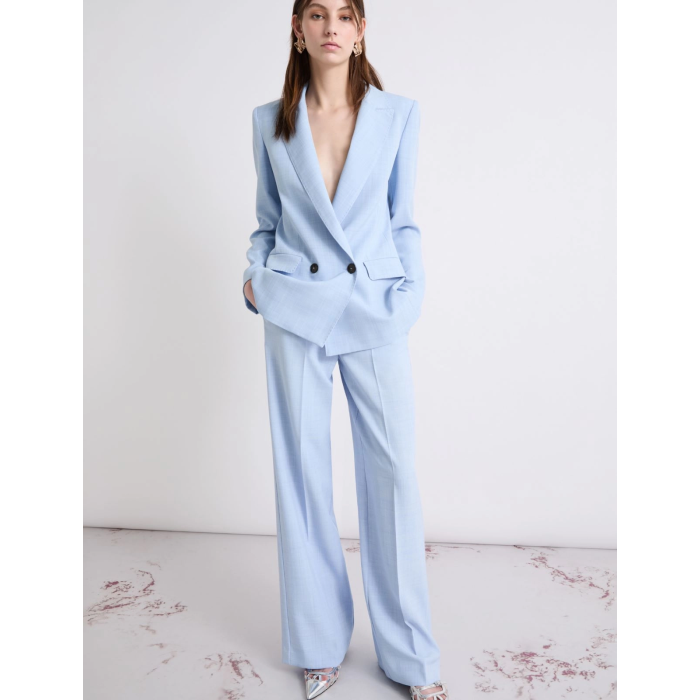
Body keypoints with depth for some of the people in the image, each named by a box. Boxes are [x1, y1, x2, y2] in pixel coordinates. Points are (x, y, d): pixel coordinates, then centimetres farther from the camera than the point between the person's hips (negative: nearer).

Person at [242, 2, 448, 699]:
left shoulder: (399, 114, 6)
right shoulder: (269, 121, 9)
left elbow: (404, 221, 10)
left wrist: (410, 294, 0)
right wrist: (255, 275, 0)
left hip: (375, 309, -1)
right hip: (295, 311, 1)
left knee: (393, 470, -1)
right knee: (302, 472, 5)